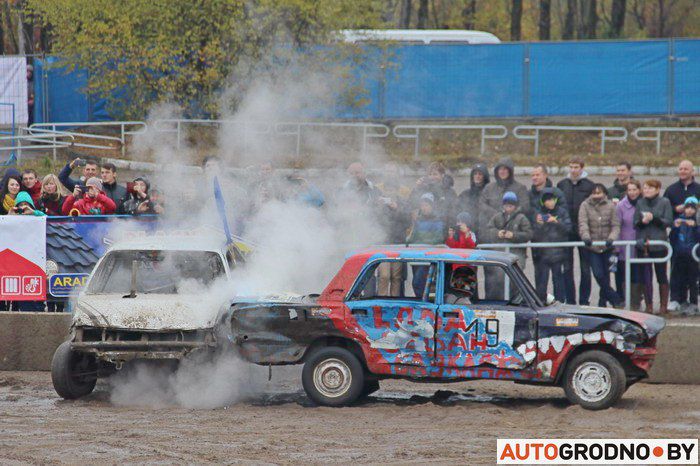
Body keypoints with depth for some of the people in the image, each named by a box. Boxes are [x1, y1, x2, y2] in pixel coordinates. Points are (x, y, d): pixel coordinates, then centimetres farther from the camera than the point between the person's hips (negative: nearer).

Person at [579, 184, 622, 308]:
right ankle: (616, 300, 1)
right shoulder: (585, 206, 0)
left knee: (605, 275, 7)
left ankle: (603, 303, 20)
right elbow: (583, 223, -10)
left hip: (607, 247, 1)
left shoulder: (610, 206, 0)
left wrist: (611, 238, -20)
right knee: (598, 274, -10)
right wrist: (586, 237, -27)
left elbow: (615, 226, -2)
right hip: (593, 247, -1)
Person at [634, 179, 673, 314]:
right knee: (646, 275, 1)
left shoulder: (664, 202, 1)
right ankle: (649, 306, 7)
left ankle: (663, 305, 11)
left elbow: (668, 222, -5)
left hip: (659, 244, -2)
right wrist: (643, 221, -13)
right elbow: (635, 223, 8)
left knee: (661, 275, 4)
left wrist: (654, 218, -17)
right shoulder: (640, 203, 10)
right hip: (643, 244, 2)